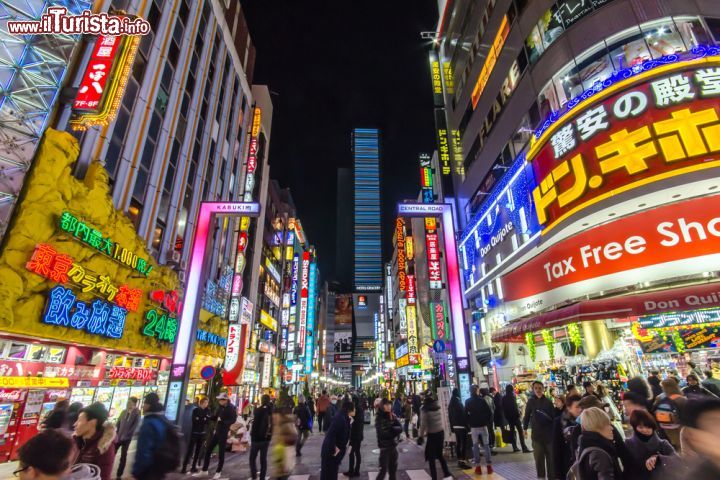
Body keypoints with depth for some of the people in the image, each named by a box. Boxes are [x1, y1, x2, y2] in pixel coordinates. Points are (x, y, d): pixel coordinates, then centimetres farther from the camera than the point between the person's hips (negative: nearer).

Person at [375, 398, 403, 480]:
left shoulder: (393, 416, 1)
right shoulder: (379, 417, -13)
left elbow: (400, 428, -5)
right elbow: (382, 433, -18)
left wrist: (391, 429, -19)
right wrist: (394, 430, -11)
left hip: (393, 445, 5)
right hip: (384, 446, -5)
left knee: (393, 468, 15)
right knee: (384, 469, -3)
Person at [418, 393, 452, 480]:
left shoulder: (425, 409, -14)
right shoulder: (438, 406, 3)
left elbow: (423, 424, -16)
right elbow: (439, 420, 5)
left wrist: (420, 435, -1)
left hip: (432, 435, -6)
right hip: (441, 432, 6)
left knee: (431, 457, 9)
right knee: (439, 454, 22)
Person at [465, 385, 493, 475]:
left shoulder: (467, 402, 0)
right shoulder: (482, 400, -5)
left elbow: (466, 414, 2)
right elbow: (489, 412, -7)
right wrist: (488, 422, 5)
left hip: (473, 427, 0)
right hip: (483, 425, 0)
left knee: (475, 446, 7)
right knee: (486, 445, 9)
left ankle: (478, 467, 5)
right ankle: (489, 466, 9)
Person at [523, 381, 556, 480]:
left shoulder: (548, 401, -3)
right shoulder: (531, 401, -4)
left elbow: (554, 415, 0)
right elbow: (527, 415, 1)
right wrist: (525, 428, 0)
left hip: (549, 433, 0)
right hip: (536, 433, 0)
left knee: (551, 456, 7)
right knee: (539, 457, 6)